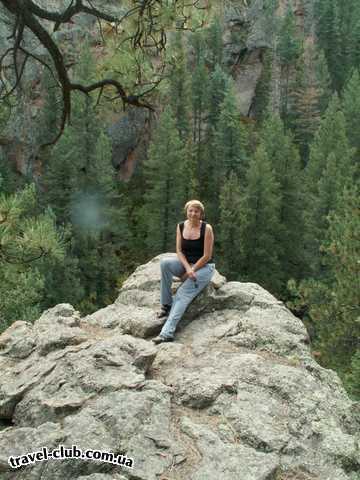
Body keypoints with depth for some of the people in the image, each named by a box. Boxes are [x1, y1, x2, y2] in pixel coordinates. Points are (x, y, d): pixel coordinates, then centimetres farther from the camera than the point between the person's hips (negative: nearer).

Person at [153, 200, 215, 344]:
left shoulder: (206, 228, -12)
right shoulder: (181, 226, 2)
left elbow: (207, 256, -13)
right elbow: (179, 250, 1)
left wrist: (191, 271, -14)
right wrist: (187, 268, -16)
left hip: (204, 267, -5)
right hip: (186, 264, 5)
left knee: (183, 294, -25)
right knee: (165, 262, -25)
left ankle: (167, 332, -34)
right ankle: (166, 305, -17)